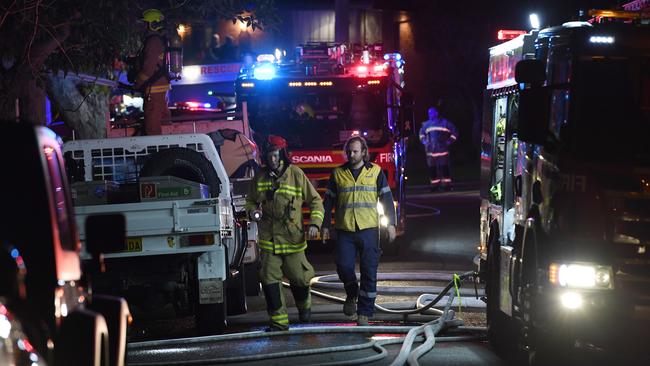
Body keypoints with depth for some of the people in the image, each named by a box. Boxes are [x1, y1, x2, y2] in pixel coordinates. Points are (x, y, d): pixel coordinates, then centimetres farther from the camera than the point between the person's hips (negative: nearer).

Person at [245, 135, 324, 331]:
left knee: (298, 278, 5)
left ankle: (304, 305, 36)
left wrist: (314, 223, -9)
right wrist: (252, 211, -2)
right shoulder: (260, 178, 5)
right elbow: (250, 201, 21)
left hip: (293, 238, -2)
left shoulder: (296, 174, -4)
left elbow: (315, 200, 3)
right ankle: (279, 320, 1)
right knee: (269, 278, -5)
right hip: (269, 239, 2)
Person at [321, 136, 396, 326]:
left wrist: (391, 224, -1)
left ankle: (364, 313, 4)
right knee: (344, 266, -11)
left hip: (369, 229, -1)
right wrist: (325, 225, 7)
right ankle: (352, 295, 19)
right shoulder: (338, 173, 10)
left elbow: (386, 198, 7)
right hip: (345, 230, 1)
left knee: (369, 272, -3)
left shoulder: (375, 172, 7)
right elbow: (328, 201, 13)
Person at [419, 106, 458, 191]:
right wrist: (424, 141, 11)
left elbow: (454, 132, 6)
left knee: (444, 167, -7)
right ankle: (434, 184, 10)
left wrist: (449, 141, -1)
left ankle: (446, 184, -3)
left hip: (442, 150, -4)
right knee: (432, 168, 2)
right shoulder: (426, 124, 11)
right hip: (430, 151, 4)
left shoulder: (444, 123, 1)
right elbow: (421, 133, 27)